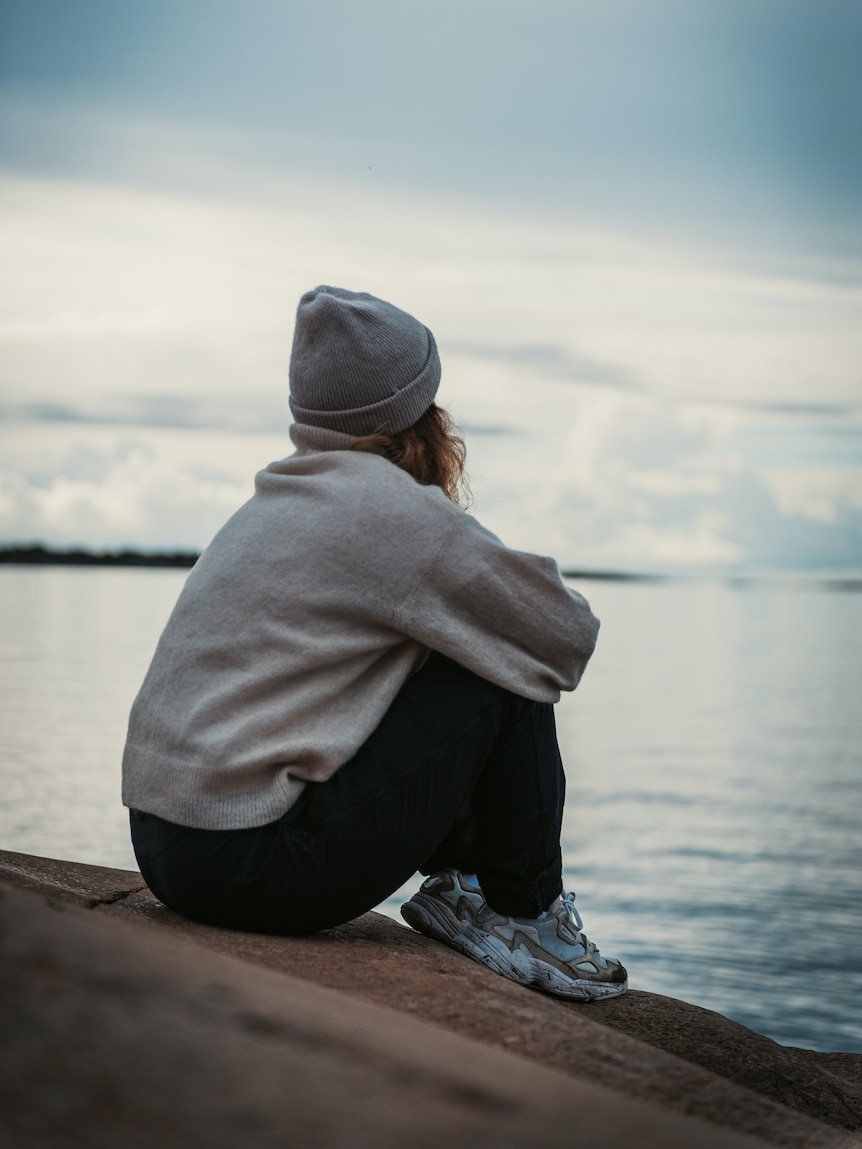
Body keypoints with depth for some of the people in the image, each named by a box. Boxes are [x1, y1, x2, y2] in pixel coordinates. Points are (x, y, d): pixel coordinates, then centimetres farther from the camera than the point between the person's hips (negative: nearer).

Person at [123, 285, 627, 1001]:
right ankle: (523, 912, 12)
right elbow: (570, 636, -3)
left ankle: (462, 881, 21)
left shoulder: (278, 501, 15)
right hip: (250, 870, -9)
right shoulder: (395, 508, -11)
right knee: (511, 675, -2)